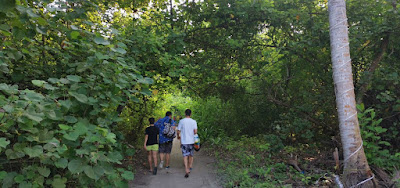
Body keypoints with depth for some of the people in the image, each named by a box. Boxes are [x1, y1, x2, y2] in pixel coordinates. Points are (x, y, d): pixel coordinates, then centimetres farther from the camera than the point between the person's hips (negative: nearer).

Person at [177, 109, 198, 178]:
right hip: (191, 141, 1)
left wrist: (178, 136, 20)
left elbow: (178, 131, -2)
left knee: (185, 156, 0)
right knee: (191, 155, 18)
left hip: (184, 142, -1)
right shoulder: (194, 121, -3)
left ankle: (187, 171, -8)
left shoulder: (181, 121, -4)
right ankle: (190, 167, 27)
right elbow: (195, 131, -10)